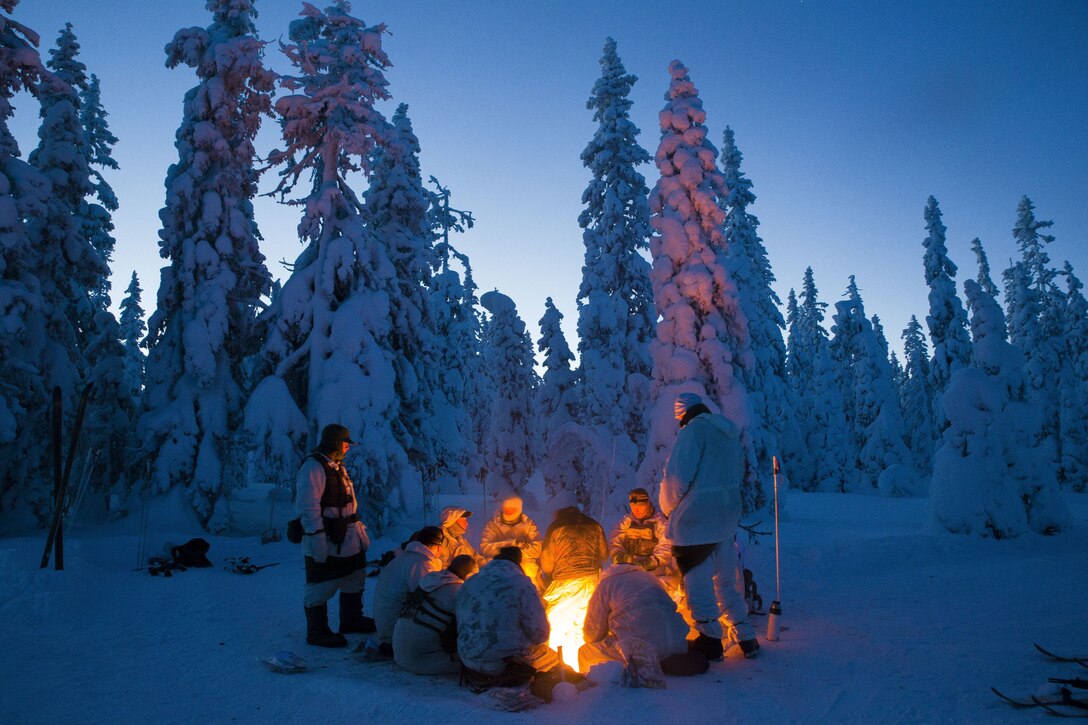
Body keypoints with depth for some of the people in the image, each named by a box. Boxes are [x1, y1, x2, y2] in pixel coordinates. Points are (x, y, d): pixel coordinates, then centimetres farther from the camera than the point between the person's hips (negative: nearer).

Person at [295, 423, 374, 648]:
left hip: (347, 539, 10)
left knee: (354, 579, 20)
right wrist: (317, 540, -26)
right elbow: (308, 508, -24)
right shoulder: (313, 467, -17)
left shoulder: (337, 466, 16)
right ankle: (317, 632, 12)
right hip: (325, 541, -10)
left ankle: (351, 620, 36)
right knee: (322, 587, 0)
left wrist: (359, 528, 22)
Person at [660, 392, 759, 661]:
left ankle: (710, 640, 12)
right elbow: (739, 474, 19)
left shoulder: (693, 430, -13)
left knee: (698, 581, 5)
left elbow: (677, 477, -18)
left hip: (695, 520, -8)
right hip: (727, 518, 8)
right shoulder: (731, 432, 12)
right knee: (725, 580, 18)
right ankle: (746, 638, 23)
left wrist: (668, 507, -2)